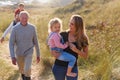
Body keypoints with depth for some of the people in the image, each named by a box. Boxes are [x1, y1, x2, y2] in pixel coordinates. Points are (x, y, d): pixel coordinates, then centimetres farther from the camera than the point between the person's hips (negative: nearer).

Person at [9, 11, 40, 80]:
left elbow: (36, 42, -2)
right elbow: (11, 43, -14)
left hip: (29, 53, -1)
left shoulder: (32, 28, -13)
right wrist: (12, 57, -25)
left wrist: (38, 54, 4)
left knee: (27, 69, -22)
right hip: (19, 53, 1)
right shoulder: (15, 29, -16)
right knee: (21, 69, 20)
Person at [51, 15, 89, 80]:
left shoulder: (83, 39, -4)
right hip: (59, 66, 1)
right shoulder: (63, 35, -2)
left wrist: (76, 50, -18)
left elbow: (85, 56, -1)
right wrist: (53, 52, -13)